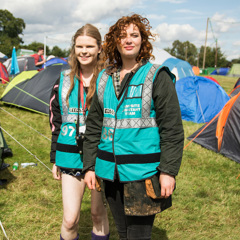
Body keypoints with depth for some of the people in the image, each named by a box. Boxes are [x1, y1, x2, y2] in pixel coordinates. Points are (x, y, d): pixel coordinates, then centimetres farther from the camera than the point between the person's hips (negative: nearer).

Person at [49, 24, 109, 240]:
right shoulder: (64, 81, 5)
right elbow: (56, 121, 10)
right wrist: (55, 159, 10)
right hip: (71, 157, 2)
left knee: (98, 213, 14)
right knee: (70, 220, 1)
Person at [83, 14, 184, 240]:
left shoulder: (157, 76, -6)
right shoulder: (104, 78, 9)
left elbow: (172, 128, -9)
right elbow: (93, 126, 12)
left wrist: (168, 170, -13)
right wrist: (89, 166, 10)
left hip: (143, 171, -5)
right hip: (111, 171, 5)